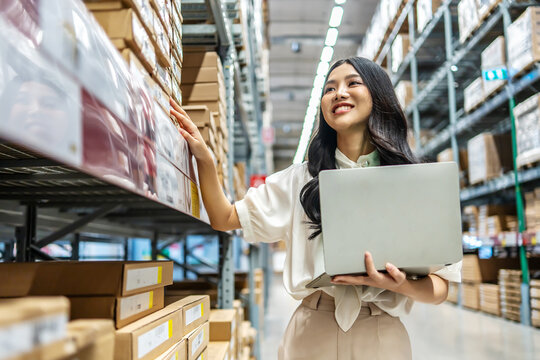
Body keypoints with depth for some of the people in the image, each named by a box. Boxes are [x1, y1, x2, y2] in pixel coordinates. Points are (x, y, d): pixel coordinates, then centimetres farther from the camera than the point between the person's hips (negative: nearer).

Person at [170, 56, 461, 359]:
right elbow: (225, 219, 4)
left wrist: (397, 285, -24)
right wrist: (205, 159, -11)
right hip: (312, 333, 1)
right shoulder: (302, 179, 4)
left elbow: (439, 288, -2)